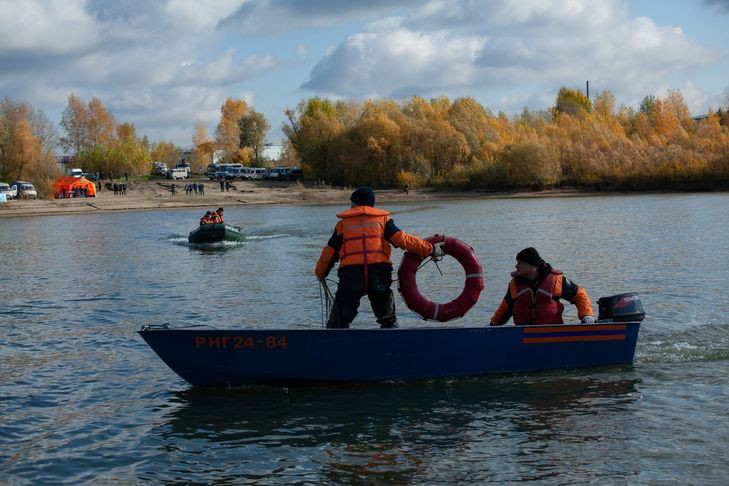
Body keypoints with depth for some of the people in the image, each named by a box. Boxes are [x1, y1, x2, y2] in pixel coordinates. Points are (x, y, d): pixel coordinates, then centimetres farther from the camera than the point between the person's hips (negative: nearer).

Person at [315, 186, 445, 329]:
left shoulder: (343, 223, 14)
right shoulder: (383, 219, 12)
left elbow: (329, 253, 18)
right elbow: (403, 239, 2)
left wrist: (320, 274, 34)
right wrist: (430, 249, 7)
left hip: (350, 276, -1)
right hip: (379, 273, 1)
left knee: (337, 323, 8)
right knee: (389, 321, 18)